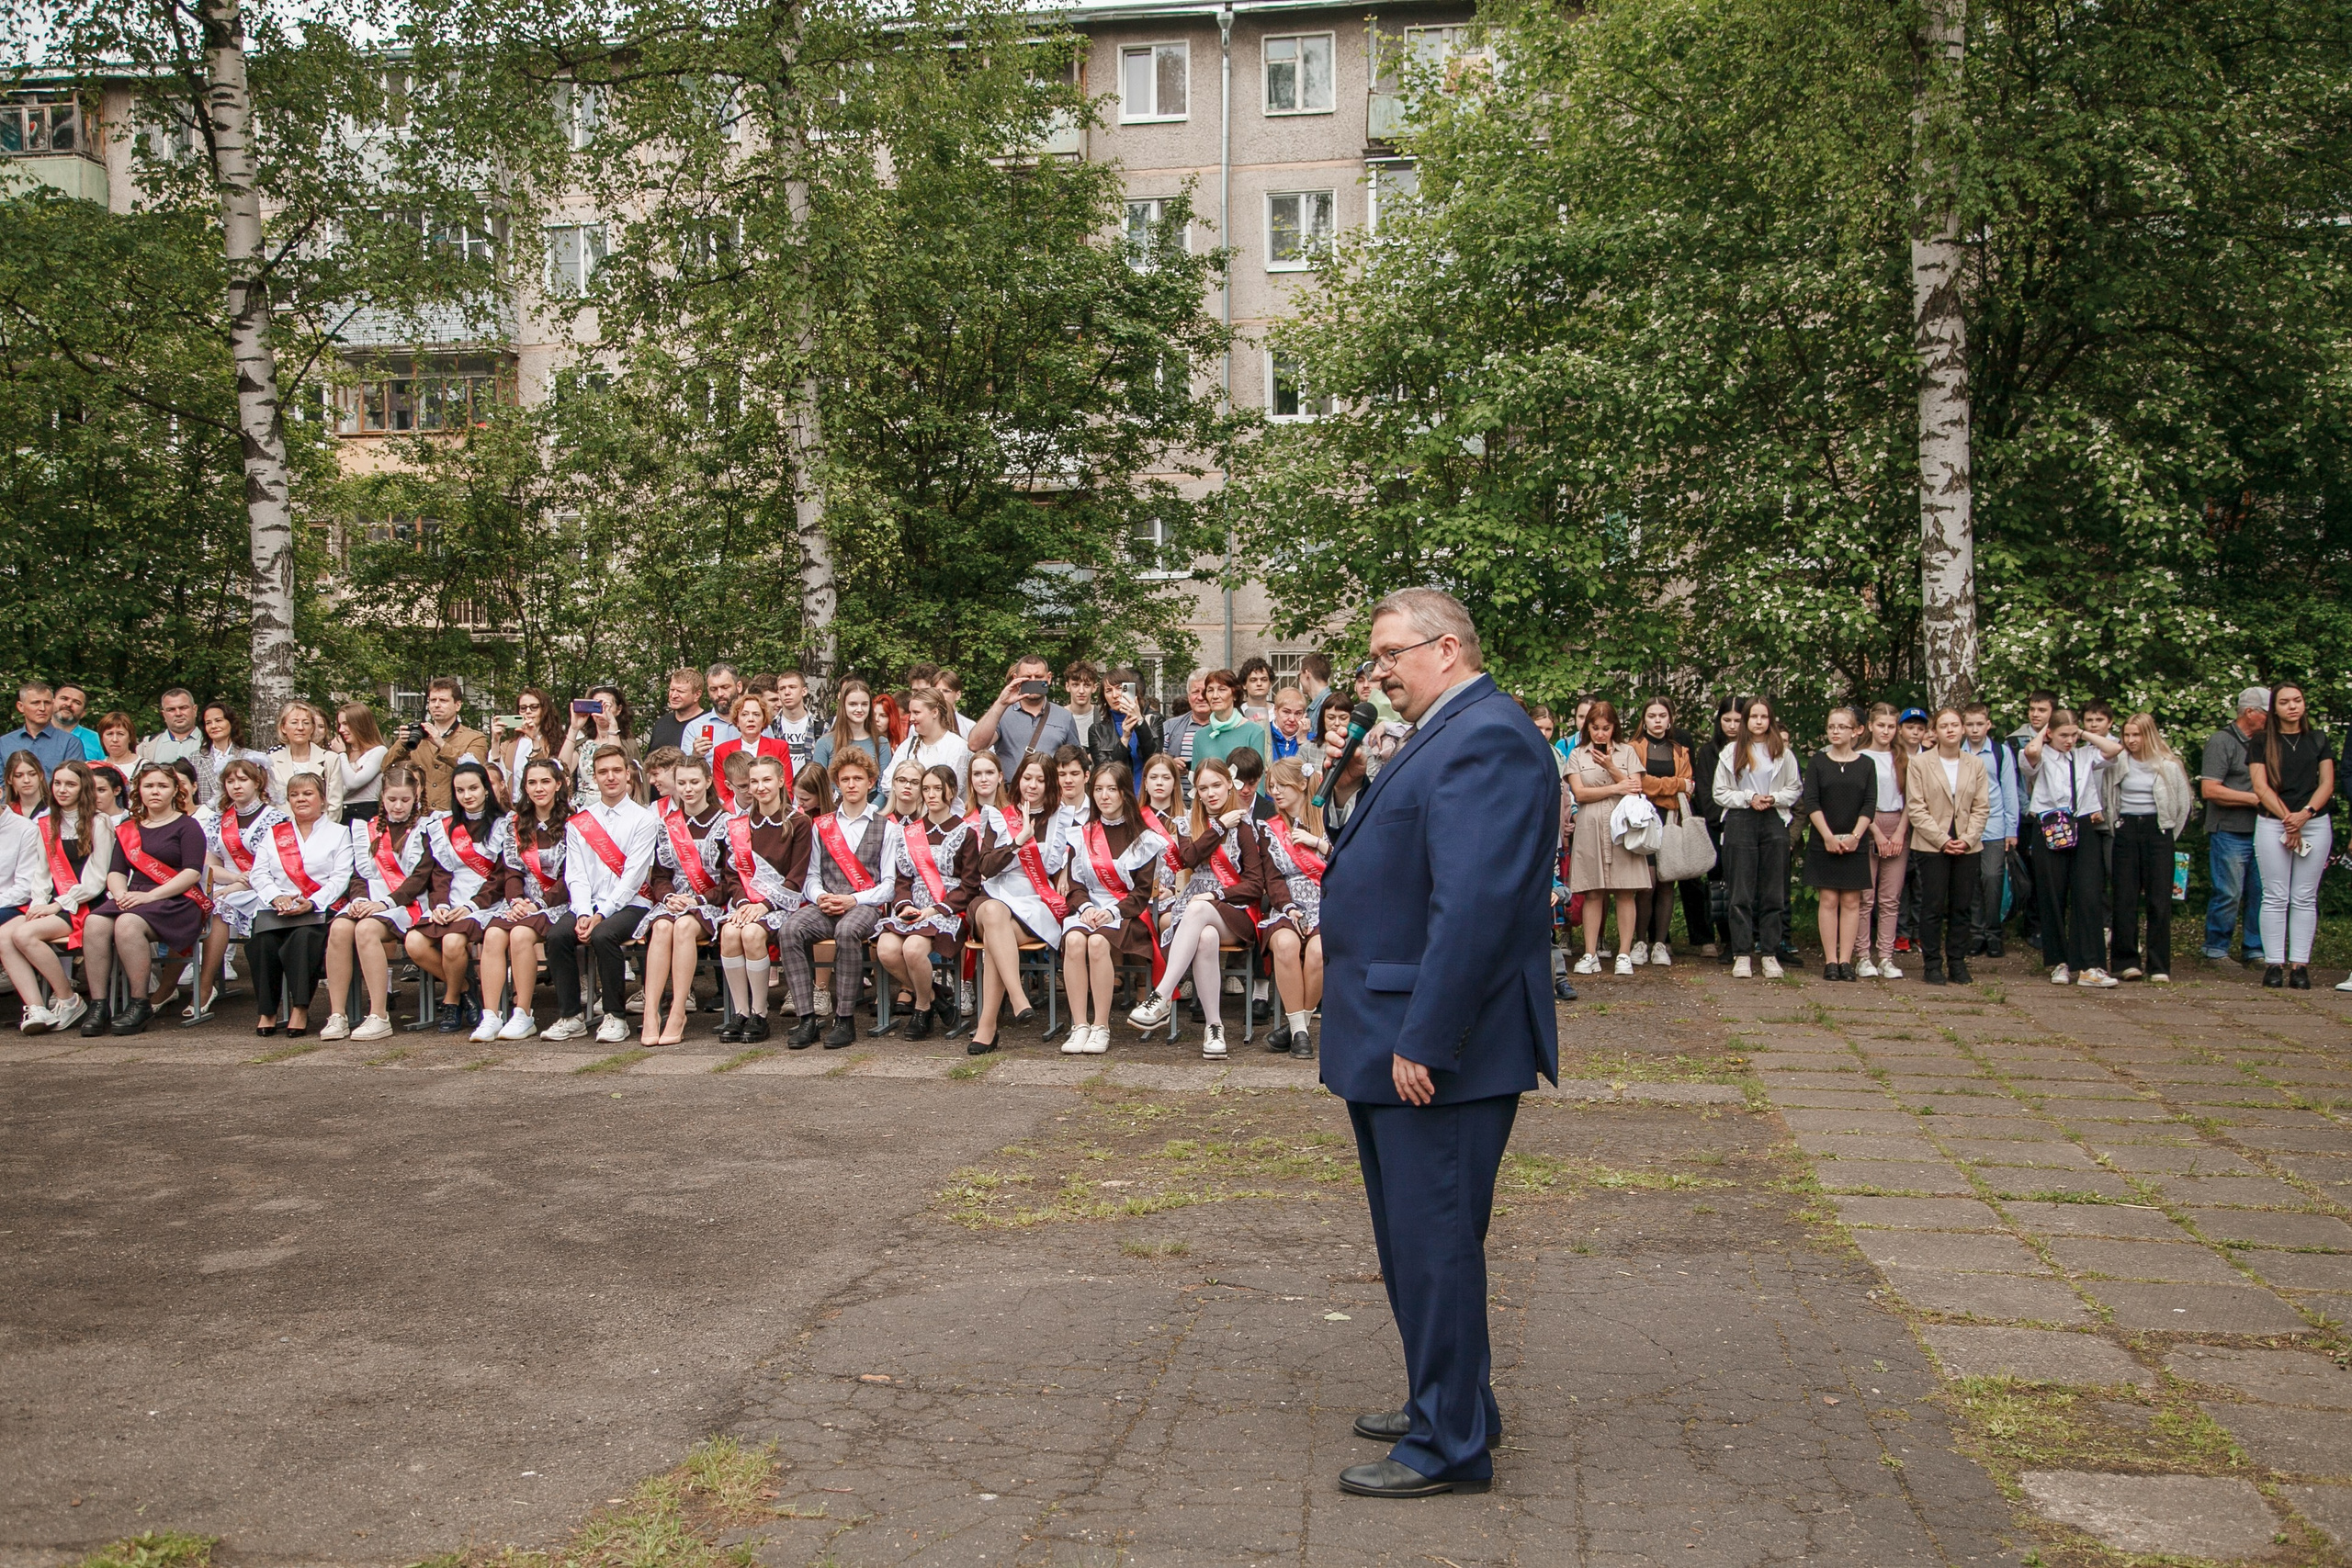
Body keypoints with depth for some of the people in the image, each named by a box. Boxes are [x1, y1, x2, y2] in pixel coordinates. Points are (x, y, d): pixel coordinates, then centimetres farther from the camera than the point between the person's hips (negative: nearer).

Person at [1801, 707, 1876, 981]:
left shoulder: (1866, 764, 6)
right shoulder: (1817, 762, 3)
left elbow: (1869, 804, 1)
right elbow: (1811, 802, -3)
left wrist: (1854, 836, -11)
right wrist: (1829, 837, -11)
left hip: (1855, 844, 1)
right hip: (1824, 843, -1)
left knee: (1851, 901, 1)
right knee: (1829, 900, -2)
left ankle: (1845, 961, 3)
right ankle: (1830, 961, 0)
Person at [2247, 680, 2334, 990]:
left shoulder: (2318, 740, 11)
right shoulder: (2263, 742, 5)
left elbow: (2327, 783, 6)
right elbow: (2261, 786, -1)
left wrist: (2305, 813, -10)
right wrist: (2288, 819, -10)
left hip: (2315, 823, 2)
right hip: (2273, 824, -2)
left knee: (2305, 898, 1)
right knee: (2275, 897, -3)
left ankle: (2300, 965, 2)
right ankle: (2275, 964, -1)